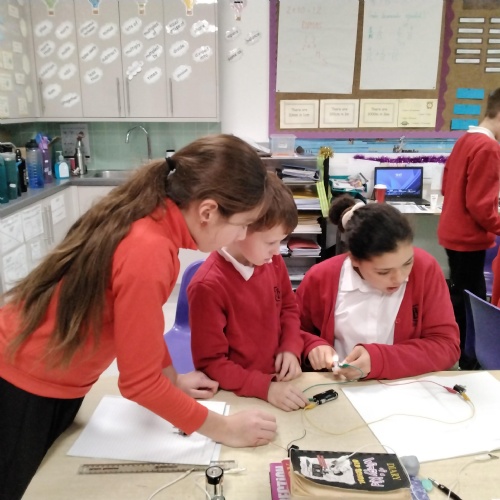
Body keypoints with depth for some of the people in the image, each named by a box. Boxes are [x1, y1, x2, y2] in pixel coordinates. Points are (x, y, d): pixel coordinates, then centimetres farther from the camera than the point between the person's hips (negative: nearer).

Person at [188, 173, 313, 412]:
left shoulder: (273, 262, -3)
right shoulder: (208, 285, -21)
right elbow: (210, 363, -16)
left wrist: (291, 348, -2)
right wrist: (265, 387, -22)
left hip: (279, 381, 5)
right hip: (235, 396, -5)